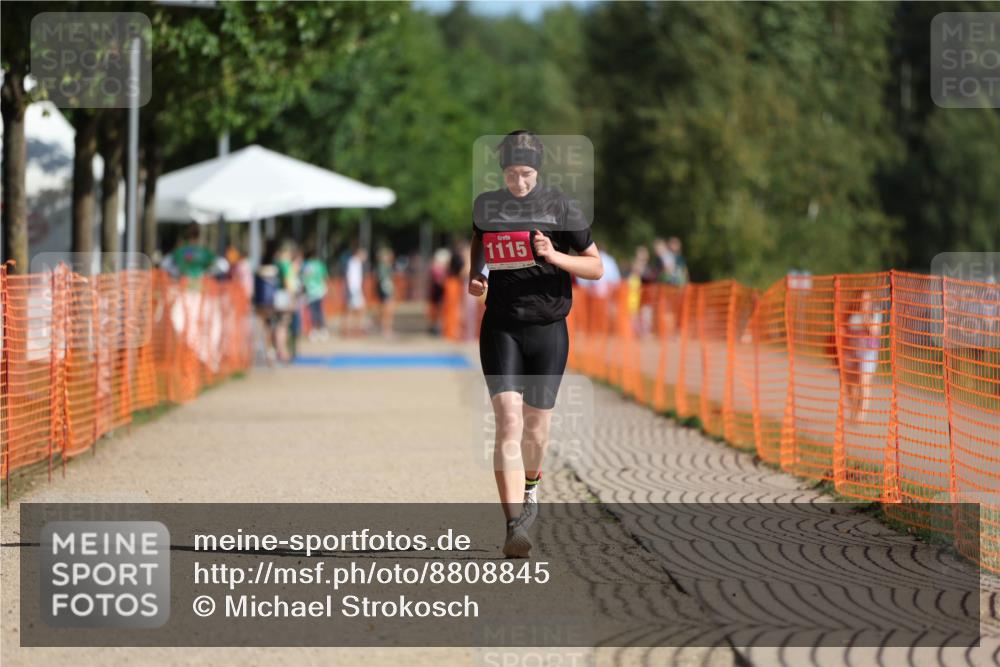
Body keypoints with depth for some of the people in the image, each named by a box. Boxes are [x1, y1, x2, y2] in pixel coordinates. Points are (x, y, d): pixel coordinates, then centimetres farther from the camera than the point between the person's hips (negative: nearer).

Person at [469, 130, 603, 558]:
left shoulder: (559, 207, -2)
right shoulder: (485, 206, 6)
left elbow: (596, 267, 1)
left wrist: (554, 256, -16)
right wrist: (474, 275, 6)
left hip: (548, 328, 0)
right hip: (501, 326, 0)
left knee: (536, 424, 10)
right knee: (508, 421, -15)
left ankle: (529, 488, 43)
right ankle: (515, 526, -21)